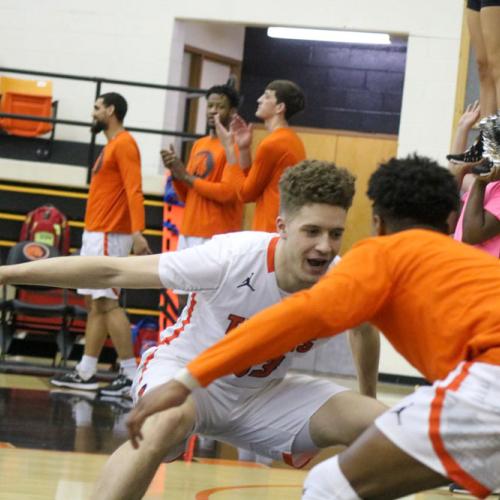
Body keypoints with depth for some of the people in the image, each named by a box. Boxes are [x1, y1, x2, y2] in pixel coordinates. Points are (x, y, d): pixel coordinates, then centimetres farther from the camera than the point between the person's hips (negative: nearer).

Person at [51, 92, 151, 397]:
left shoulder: (124, 144, -11)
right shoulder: (111, 146, 19)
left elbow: (134, 190, -21)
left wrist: (137, 232, -31)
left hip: (109, 236, -10)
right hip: (95, 234, 10)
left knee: (107, 303, -13)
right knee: (94, 302, 10)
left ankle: (131, 374, -12)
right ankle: (86, 373, 14)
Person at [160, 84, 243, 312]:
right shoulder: (199, 145, 18)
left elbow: (227, 191, -18)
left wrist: (187, 176, -11)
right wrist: (176, 172, 0)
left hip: (215, 237, -8)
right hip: (188, 233, 9)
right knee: (183, 296, 9)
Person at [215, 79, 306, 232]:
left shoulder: (271, 144, -15)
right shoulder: (292, 141, 14)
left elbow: (246, 193, -8)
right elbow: (254, 184, 16)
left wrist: (229, 146, -5)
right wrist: (243, 148, 7)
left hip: (271, 230, -9)